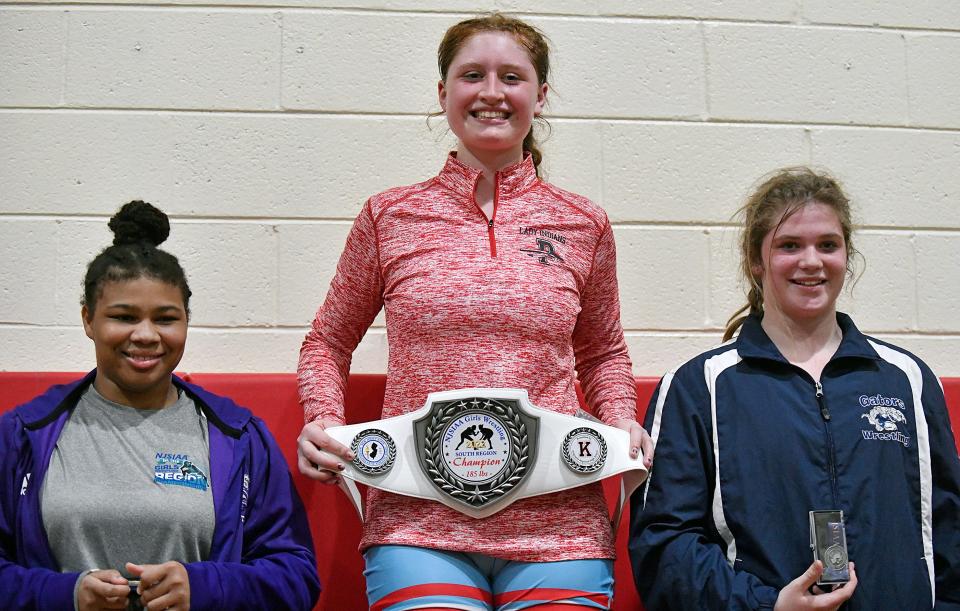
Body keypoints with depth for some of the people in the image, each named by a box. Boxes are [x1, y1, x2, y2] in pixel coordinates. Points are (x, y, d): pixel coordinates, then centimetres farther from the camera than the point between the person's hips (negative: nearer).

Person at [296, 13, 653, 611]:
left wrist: (622, 421, 4)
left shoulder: (584, 224, 9)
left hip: (557, 523, 1)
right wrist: (322, 421, 0)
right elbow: (330, 341, 18)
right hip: (418, 521, -1)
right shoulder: (390, 217, 7)